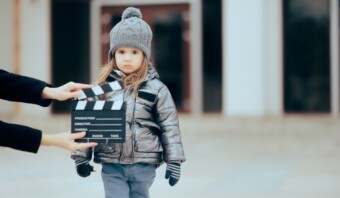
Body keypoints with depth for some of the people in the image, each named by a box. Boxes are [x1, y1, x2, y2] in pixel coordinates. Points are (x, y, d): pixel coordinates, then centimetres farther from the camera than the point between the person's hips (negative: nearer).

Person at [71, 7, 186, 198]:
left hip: (144, 164, -1)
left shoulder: (156, 88, -2)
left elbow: (170, 126, -1)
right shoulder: (102, 86, 2)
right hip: (112, 165, 1)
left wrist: (174, 161, -4)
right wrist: (82, 156, 4)